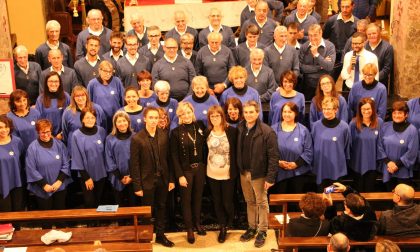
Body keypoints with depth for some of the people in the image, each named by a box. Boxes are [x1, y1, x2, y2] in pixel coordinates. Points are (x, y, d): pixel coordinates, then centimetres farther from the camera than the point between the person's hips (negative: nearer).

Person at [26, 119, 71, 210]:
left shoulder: (59, 144, -2)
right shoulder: (33, 148, -10)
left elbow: (66, 164, 0)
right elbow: (31, 170, -10)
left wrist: (59, 181, -10)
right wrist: (44, 185, -12)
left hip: (60, 186, 2)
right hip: (42, 189, -2)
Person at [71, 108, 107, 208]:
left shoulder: (101, 132, -4)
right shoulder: (77, 135, -13)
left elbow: (105, 152, 6)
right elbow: (77, 159, -9)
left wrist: (106, 170, 5)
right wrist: (86, 177, -9)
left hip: (101, 174, 3)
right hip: (86, 175, -3)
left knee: (98, 202, 15)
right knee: (90, 204, 2)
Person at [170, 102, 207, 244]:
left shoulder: (200, 126, -2)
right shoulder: (176, 132, -10)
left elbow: (204, 146, 5)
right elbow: (174, 156, -9)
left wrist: (205, 166, -1)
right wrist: (180, 175, -12)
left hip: (200, 168, 3)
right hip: (186, 170, -3)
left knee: (198, 197, 15)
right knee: (186, 199, 9)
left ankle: (197, 223, 33)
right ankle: (189, 228, 22)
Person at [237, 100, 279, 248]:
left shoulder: (267, 131, -16)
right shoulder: (239, 129, 1)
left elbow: (273, 156, -16)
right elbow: (237, 151, 6)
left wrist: (270, 177, -18)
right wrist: (238, 170, 1)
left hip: (259, 174, -5)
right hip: (244, 172, 5)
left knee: (261, 203, 9)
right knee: (250, 202, 18)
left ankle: (262, 231, 23)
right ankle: (252, 227, 33)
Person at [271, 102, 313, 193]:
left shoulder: (303, 130, 0)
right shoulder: (274, 129, 2)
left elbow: (308, 151, -2)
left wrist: (297, 163, -13)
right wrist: (278, 162, -13)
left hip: (298, 172, 0)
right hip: (279, 172, 0)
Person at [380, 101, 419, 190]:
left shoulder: (412, 130, -8)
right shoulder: (385, 126, 1)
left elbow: (412, 152, -10)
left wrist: (397, 164, -13)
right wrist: (388, 162, -11)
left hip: (403, 171, -2)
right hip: (387, 170, 3)